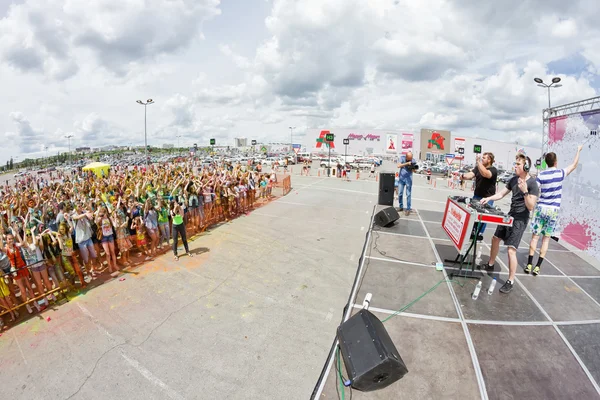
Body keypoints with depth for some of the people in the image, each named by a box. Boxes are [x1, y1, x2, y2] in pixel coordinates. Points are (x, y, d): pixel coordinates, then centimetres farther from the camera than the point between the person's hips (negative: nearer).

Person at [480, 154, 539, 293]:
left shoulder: (532, 184, -17)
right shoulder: (514, 179, 5)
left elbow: (530, 207, -19)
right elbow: (501, 194, 13)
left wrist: (525, 191, -32)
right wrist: (489, 198, -4)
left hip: (520, 219, -8)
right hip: (510, 215, 8)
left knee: (511, 250, -12)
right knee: (495, 239, 19)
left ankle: (510, 281, -1)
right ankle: (490, 265, 40)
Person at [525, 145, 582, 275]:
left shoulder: (540, 175, -5)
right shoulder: (560, 173, -1)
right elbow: (574, 165, 18)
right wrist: (578, 151, 29)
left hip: (541, 208, -1)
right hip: (554, 210, 1)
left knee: (535, 236, 4)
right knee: (546, 238, 5)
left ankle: (529, 264, 4)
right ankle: (537, 266, 5)